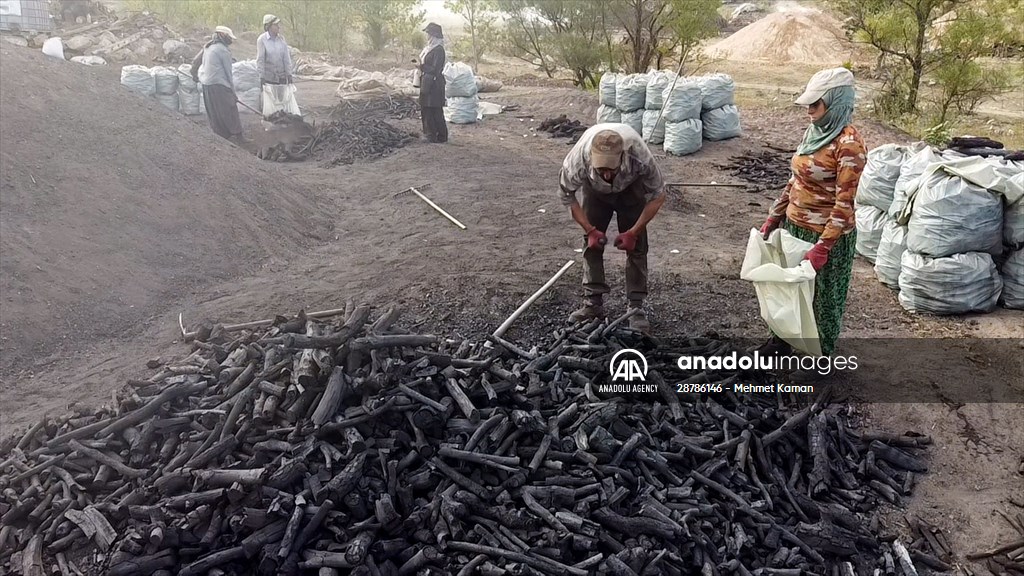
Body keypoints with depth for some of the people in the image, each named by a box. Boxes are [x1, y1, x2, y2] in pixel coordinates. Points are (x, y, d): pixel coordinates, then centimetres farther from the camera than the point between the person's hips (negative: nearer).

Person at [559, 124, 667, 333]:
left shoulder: (640, 157, -43)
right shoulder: (577, 160, -40)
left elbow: (658, 196, -23)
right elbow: (567, 197, -17)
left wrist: (633, 232, -24)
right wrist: (590, 229, -20)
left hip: (631, 187, -1)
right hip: (595, 190, 1)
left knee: (636, 245, -8)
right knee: (592, 243, -4)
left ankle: (636, 307, -1)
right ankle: (593, 303, 6)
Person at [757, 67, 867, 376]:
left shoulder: (848, 143, -22)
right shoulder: (813, 131, 3)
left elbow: (844, 204, -23)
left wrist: (822, 248, -25)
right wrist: (773, 218, 12)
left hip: (828, 234, -8)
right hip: (796, 225, 8)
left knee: (823, 295, 10)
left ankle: (822, 357, 29)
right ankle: (782, 339, 41)